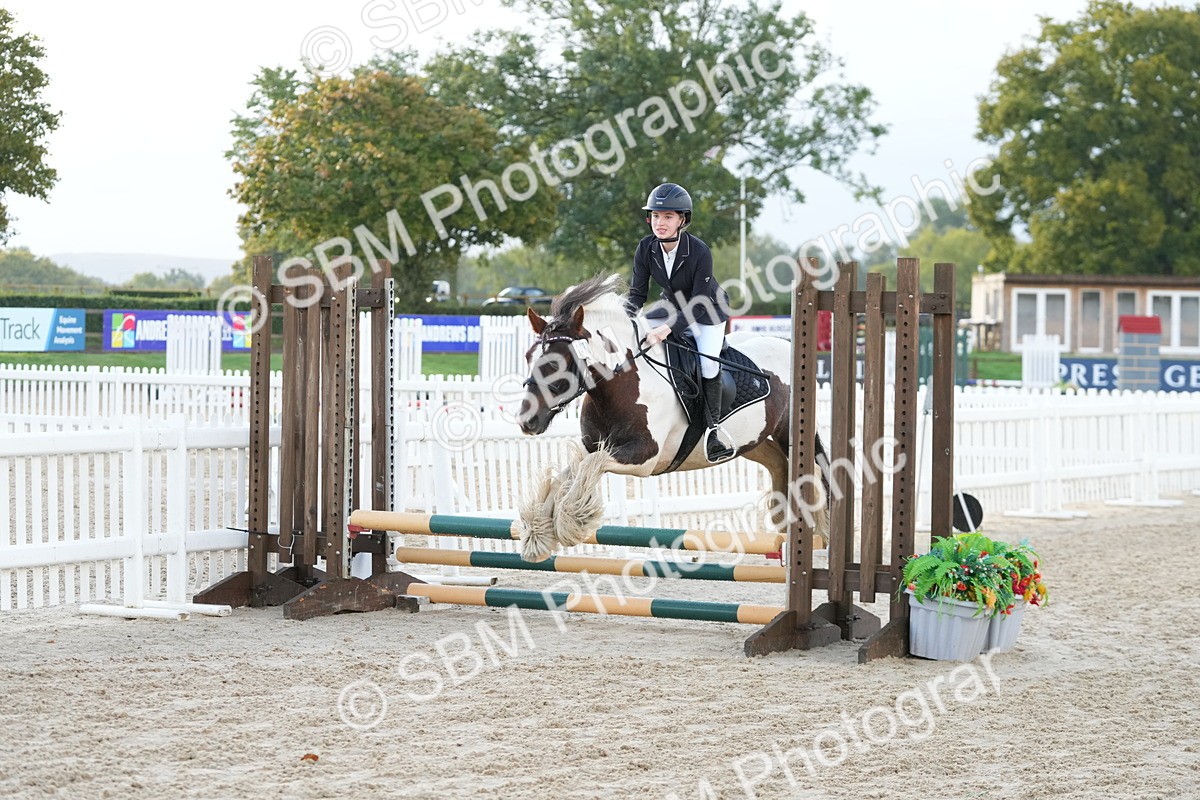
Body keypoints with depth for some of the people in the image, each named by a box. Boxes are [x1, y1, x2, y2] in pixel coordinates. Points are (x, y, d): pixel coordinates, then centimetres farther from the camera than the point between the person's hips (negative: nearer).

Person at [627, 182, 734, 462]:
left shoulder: (700, 252, -33)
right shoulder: (646, 248, -20)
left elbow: (699, 304, -32)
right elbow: (637, 293, -12)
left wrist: (669, 328, -44)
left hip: (707, 311, -5)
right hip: (673, 306, 5)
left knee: (708, 364, -19)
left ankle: (714, 427, -3)